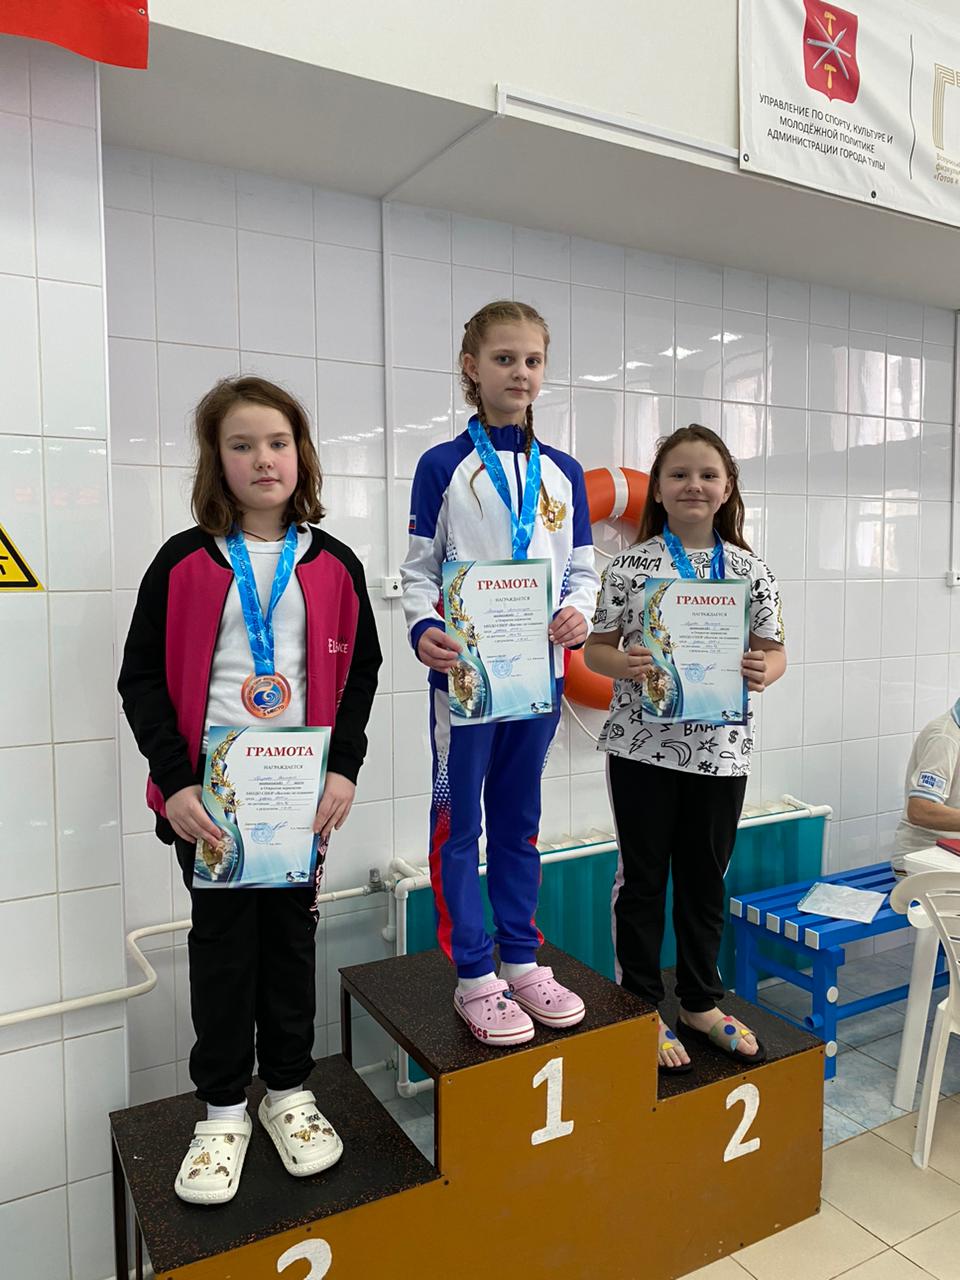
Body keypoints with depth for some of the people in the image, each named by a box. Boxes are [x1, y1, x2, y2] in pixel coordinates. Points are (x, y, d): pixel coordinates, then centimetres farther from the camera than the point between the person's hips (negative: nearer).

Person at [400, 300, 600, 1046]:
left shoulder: (563, 472, 9)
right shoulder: (443, 466, -2)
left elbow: (583, 567, 10)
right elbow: (419, 570, -3)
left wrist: (577, 615, -12)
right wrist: (424, 630, -22)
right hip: (465, 669, -4)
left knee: (520, 819, 15)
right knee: (458, 822, 4)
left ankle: (522, 962, 28)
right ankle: (474, 977, 18)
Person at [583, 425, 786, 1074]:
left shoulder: (751, 569, 3)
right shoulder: (631, 566, -4)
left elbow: (774, 651, 8)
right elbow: (597, 649, 0)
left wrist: (764, 671, -15)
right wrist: (625, 664, -21)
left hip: (721, 748, 3)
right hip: (644, 746, -2)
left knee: (706, 878, 16)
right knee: (643, 878, 9)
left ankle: (702, 1004, 35)